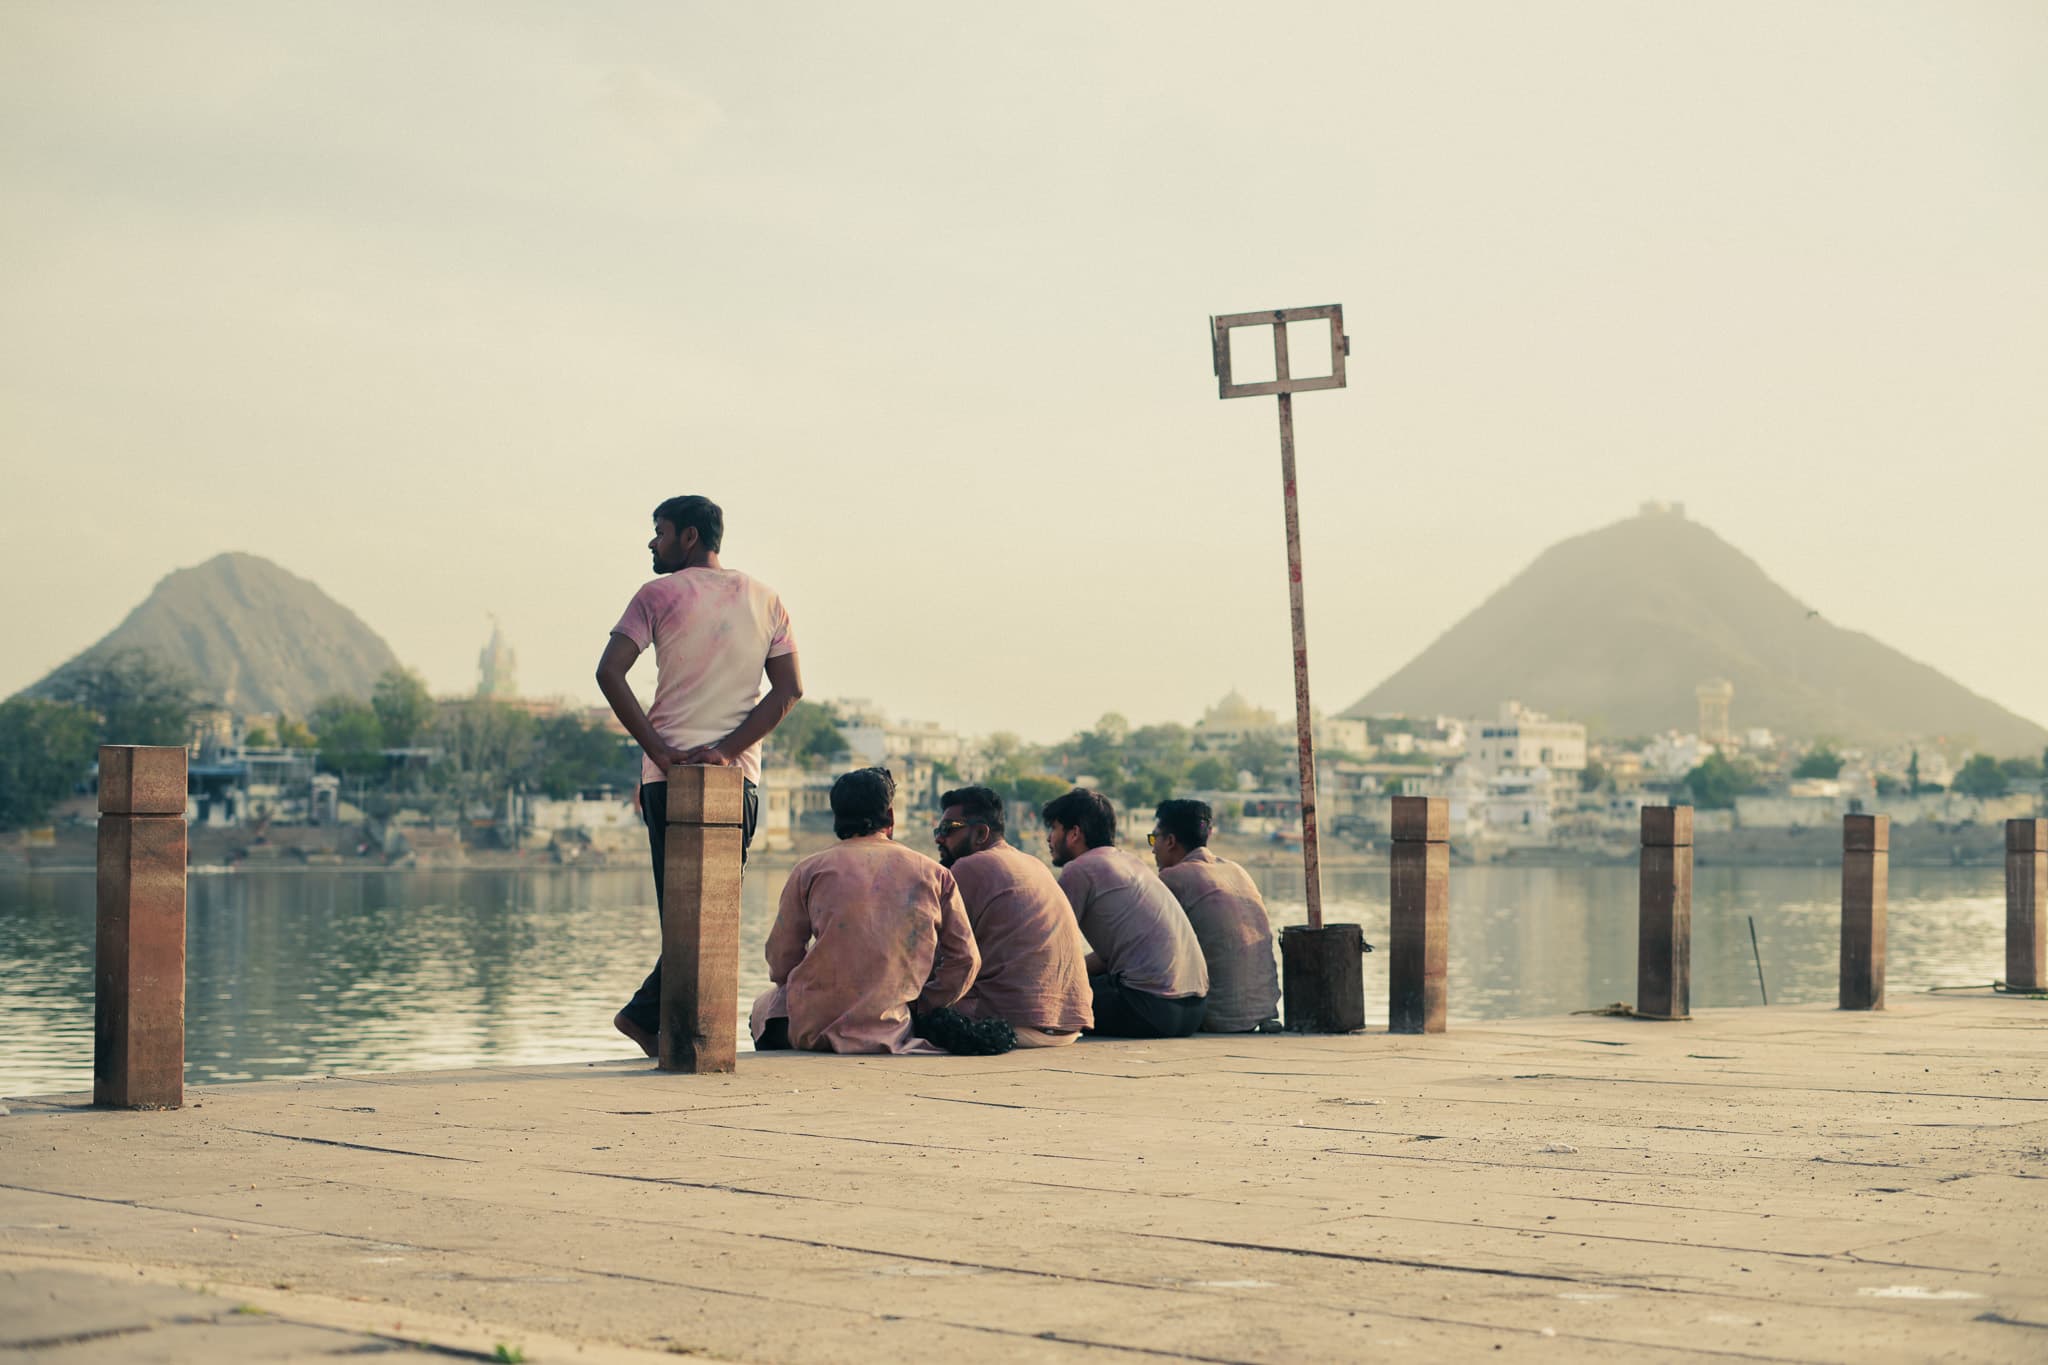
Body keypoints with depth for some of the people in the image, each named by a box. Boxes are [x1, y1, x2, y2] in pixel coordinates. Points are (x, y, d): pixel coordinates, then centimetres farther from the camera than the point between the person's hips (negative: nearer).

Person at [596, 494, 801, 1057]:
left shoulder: (659, 594, 0)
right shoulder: (764, 599, 10)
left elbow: (610, 673, -13)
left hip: (670, 774, -2)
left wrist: (658, 750, -13)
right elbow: (789, 688, 0)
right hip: (740, 777, 2)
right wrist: (728, 748, -8)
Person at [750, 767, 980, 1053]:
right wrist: (920, 1007, 17)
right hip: (889, 1032, 2)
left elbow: (781, 962, 4)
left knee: (766, 1006, 30)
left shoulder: (810, 869, 2)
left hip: (815, 1030, -2)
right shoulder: (934, 874, 6)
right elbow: (965, 959, 5)